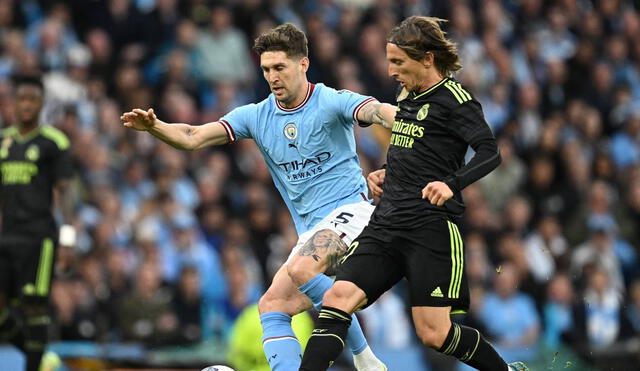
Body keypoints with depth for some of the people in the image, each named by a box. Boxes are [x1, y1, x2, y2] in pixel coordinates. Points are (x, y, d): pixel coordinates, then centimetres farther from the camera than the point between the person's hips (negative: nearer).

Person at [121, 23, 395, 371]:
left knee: (300, 269, -31)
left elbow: (380, 112, -25)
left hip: (348, 210, -7)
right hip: (311, 230, 7)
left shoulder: (332, 102, -7)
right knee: (272, 305, -7)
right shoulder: (256, 116, 8)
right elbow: (193, 137, 1)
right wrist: (153, 126, -18)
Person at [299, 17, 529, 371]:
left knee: (434, 334, -6)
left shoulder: (453, 97, -8)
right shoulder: (407, 96, 17)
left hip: (431, 229, -7)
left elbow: (490, 152, -19)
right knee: (338, 296, -12)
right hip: (386, 223, 7)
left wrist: (452, 184, -35)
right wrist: (386, 173, 14)